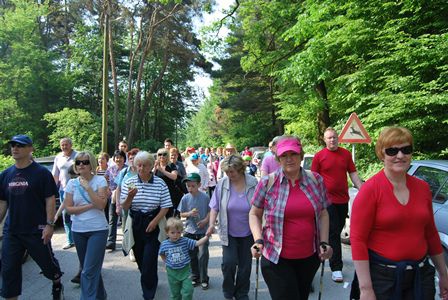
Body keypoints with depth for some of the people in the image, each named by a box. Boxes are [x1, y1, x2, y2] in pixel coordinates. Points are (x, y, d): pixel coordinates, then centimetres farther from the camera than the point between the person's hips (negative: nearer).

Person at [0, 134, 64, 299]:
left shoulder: (42, 172, -8)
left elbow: (50, 200, -9)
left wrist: (49, 225, -15)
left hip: (36, 230, -4)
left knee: (47, 262, 11)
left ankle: (57, 285, 39)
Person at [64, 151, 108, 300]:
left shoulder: (100, 180, -7)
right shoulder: (72, 183, 2)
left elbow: (101, 205, -15)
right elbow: (69, 208, -2)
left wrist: (87, 187, -19)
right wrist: (90, 205, -12)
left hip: (98, 230, -4)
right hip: (78, 230, 4)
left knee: (89, 271, -9)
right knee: (89, 268, 17)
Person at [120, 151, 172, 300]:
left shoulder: (160, 183, -7)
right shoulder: (129, 183, -2)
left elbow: (165, 206, -6)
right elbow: (125, 207, -2)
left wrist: (154, 222, -15)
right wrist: (130, 197, -22)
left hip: (153, 223, -3)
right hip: (135, 223, 3)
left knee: (149, 259, -5)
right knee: (139, 257, 15)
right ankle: (151, 282, 42)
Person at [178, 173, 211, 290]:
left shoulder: (205, 197, -10)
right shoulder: (185, 198, -5)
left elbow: (210, 211, -1)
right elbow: (181, 214, 3)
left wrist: (206, 220, -17)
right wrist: (189, 213, -16)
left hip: (203, 231, -2)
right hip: (190, 231, 2)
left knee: (203, 255, -1)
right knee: (192, 255, 13)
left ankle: (204, 279, 15)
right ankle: (195, 277, 30)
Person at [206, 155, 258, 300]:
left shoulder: (253, 183, -14)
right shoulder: (222, 183, -11)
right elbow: (215, 207, -2)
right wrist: (212, 224, -14)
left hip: (248, 233, 0)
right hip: (229, 233, 0)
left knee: (245, 265, 10)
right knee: (229, 262, -7)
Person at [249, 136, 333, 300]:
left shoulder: (316, 180, -1)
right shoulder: (267, 182, -9)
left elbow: (323, 214, 8)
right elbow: (254, 214, 0)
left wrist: (324, 242, -2)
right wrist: (258, 240, -13)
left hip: (310, 257, 4)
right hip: (277, 259, -3)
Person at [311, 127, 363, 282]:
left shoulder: (346, 154, 6)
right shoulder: (319, 156, -4)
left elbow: (353, 174, 9)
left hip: (343, 199, 4)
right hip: (328, 199, -4)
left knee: (338, 231, 18)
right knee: (333, 233, -4)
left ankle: (332, 255, 40)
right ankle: (336, 268, 1)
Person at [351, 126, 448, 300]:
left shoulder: (422, 187, 3)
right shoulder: (370, 189, -14)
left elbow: (431, 234, 13)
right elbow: (357, 240, -16)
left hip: (420, 274, 5)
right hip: (381, 275, -5)